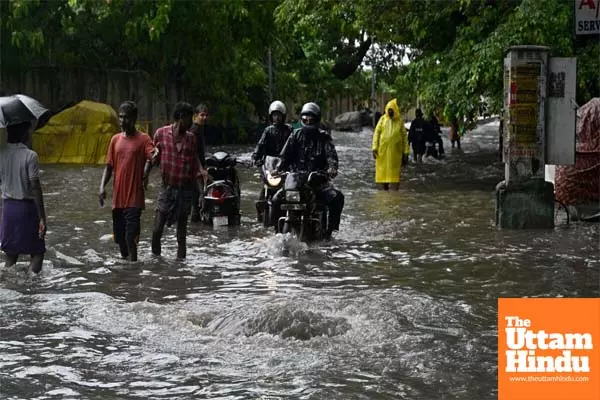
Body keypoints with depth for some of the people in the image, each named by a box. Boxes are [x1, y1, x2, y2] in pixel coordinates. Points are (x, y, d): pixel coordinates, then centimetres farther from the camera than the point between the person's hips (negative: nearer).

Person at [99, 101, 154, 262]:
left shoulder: (143, 139, -3)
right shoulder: (115, 139, 12)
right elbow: (109, 166, 13)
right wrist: (102, 186, 1)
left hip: (134, 197, -5)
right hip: (118, 197, 5)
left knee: (131, 236, -12)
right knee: (119, 236, 12)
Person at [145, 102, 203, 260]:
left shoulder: (191, 138, 5)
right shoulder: (161, 133, -2)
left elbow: (195, 164, 8)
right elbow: (153, 158, 6)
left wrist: (200, 190, 3)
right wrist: (144, 174, -9)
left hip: (185, 189, 2)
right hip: (167, 188, -2)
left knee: (182, 229, 7)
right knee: (157, 229, -6)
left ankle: (181, 259, 14)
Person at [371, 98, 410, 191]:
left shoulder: (400, 121, 4)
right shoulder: (383, 119, 6)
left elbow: (404, 136, 6)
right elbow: (376, 133, 4)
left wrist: (406, 152, 2)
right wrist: (374, 148, -5)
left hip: (395, 151, -1)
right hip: (382, 150, 1)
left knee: (395, 173, -1)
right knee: (382, 171, 4)